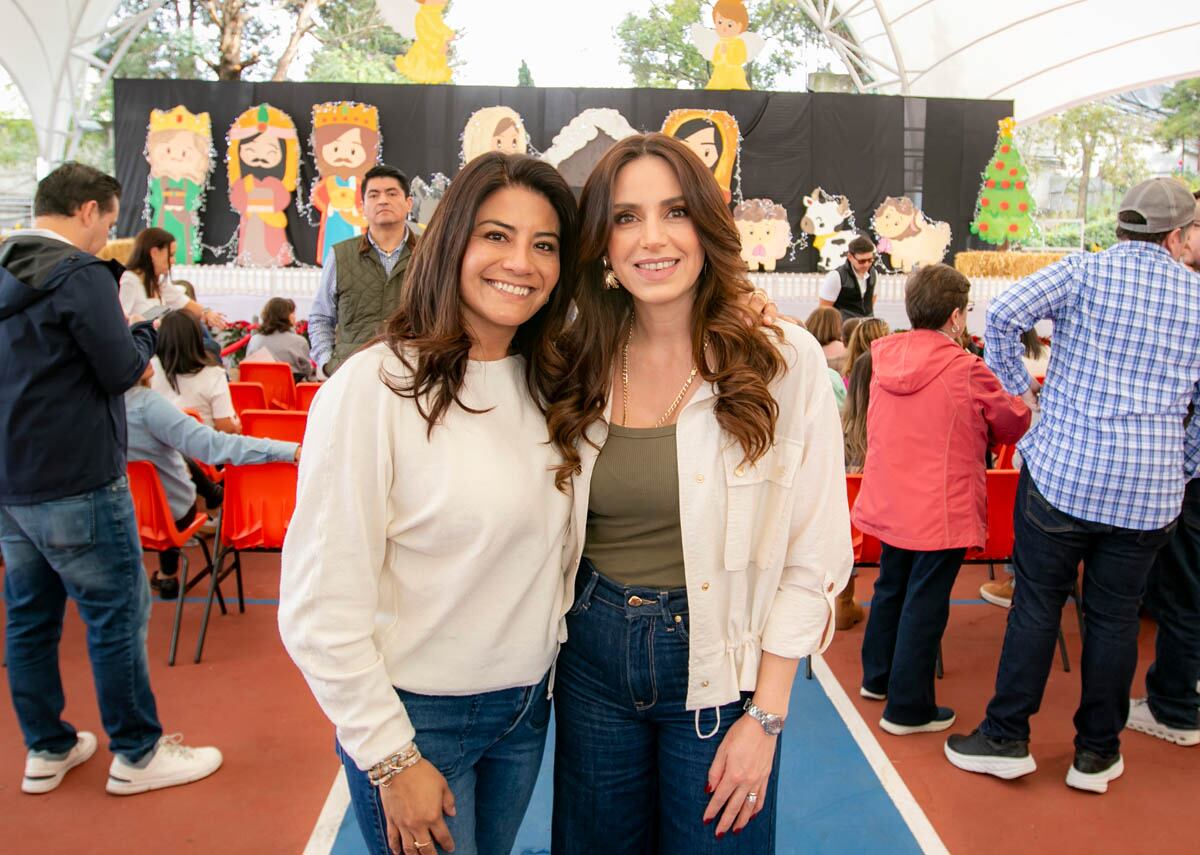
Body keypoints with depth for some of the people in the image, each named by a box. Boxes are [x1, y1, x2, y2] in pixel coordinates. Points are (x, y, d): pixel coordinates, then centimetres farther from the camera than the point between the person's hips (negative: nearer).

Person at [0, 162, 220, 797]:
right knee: (118, 616, 2)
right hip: (76, 482, -9)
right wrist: (144, 332, 3)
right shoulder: (80, 274, -15)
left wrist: (122, 341, 11)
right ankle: (136, 755, 12)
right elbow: (123, 369, -16)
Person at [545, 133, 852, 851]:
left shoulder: (783, 361, -11)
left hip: (718, 663, -3)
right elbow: (555, 533, 9)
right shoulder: (578, 367, -1)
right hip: (592, 654, 3)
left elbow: (813, 556, -10)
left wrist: (765, 717, -11)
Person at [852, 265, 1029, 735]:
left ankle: (877, 676, 37)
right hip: (940, 510, -6)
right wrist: (1022, 400, 20)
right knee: (925, 603, 3)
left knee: (891, 587, 21)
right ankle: (908, 708, 12)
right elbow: (1013, 426, 0)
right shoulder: (966, 368, -16)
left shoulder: (883, 357, -1)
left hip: (888, 502, 6)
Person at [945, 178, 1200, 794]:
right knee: (1115, 616, 11)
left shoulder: (1085, 271, 0)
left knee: (1037, 604, 6)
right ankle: (1097, 754, 22)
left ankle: (1006, 739, 14)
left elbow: (1002, 315, -12)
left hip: (1063, 470, -2)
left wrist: (1022, 387, 1)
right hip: (1150, 488, 2)